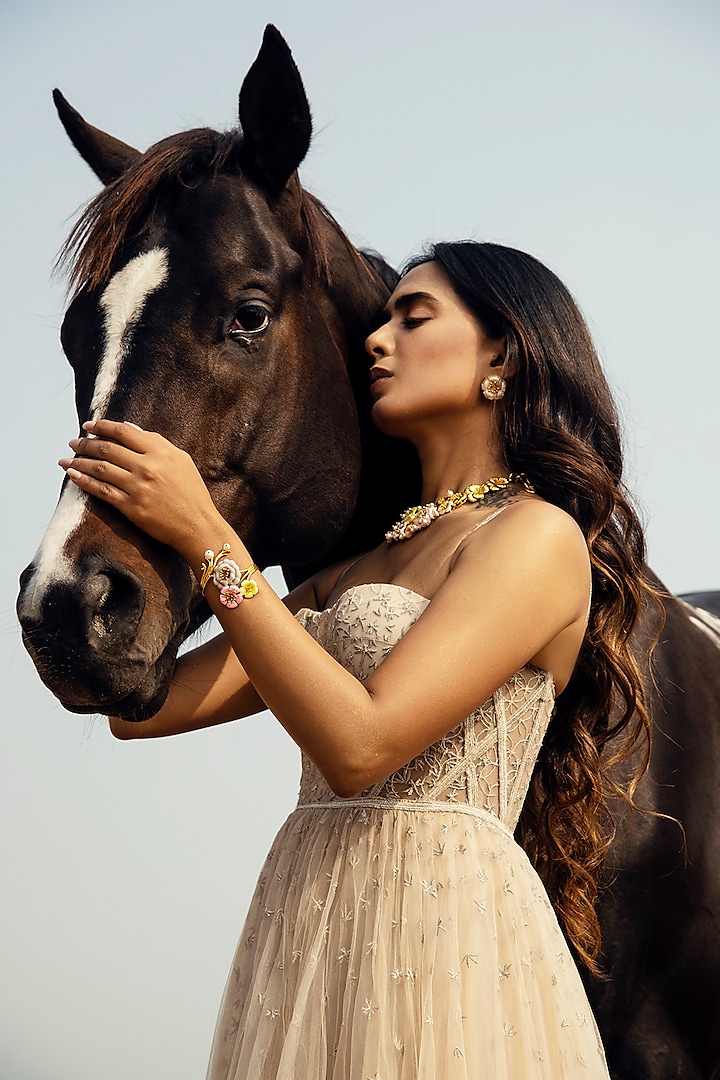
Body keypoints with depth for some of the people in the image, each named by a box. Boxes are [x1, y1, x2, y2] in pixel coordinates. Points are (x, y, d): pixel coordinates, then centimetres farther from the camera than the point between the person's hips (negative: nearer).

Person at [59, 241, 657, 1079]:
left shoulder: (539, 536, -8)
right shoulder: (359, 571, 15)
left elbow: (359, 746, -19)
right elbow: (144, 705, 10)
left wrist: (207, 540, -16)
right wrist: (127, 507, 10)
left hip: (443, 932, -8)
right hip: (303, 939, 8)